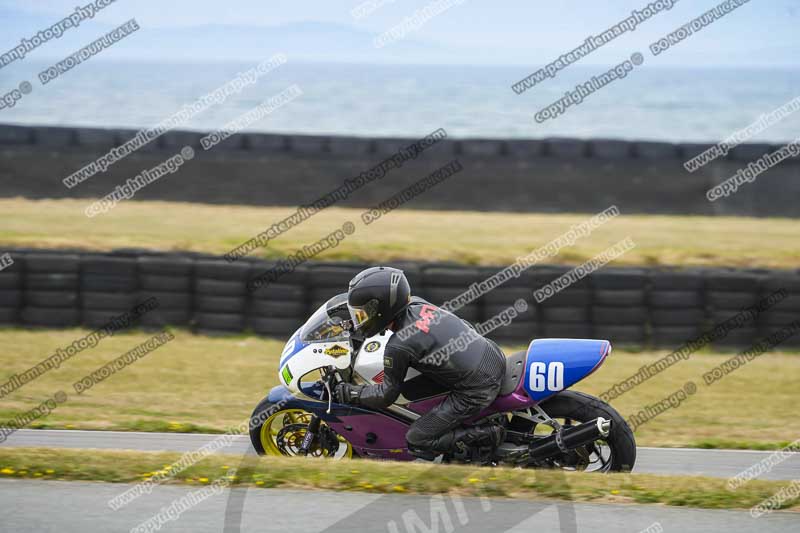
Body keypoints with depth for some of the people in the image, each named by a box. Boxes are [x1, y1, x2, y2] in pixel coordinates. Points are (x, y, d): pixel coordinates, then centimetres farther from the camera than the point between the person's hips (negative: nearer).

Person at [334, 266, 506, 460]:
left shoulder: (398, 347, -18)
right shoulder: (418, 304, 3)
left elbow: (387, 395, -6)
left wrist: (352, 393, 9)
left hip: (477, 391, -8)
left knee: (417, 441, 2)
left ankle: (489, 435, -3)